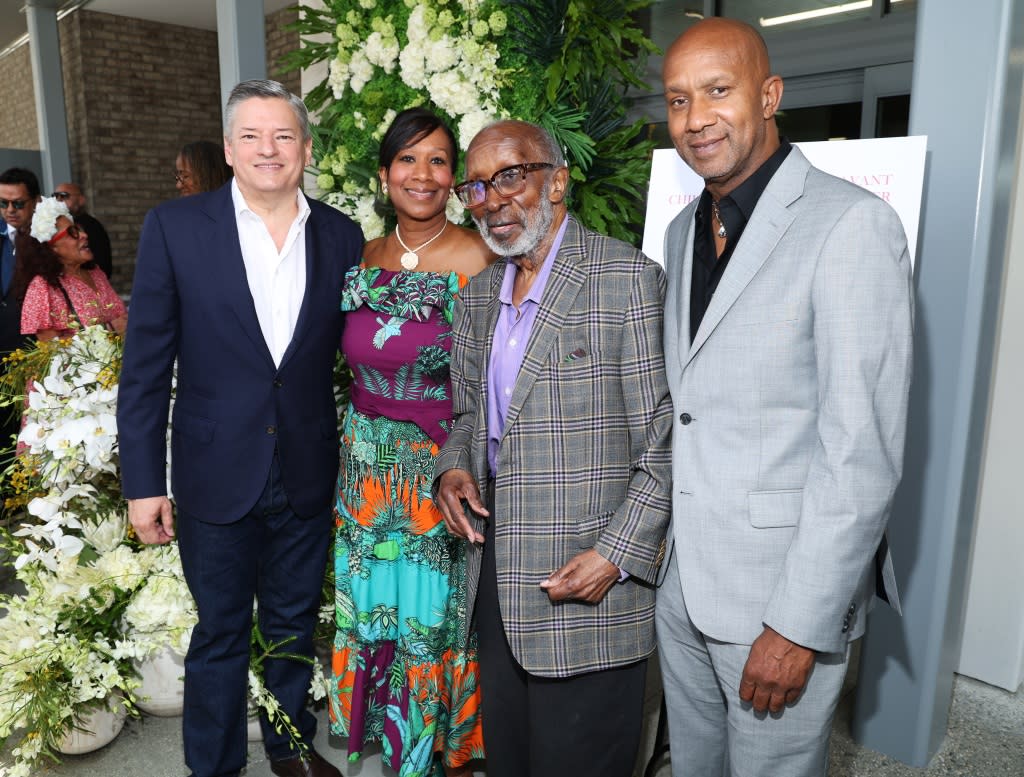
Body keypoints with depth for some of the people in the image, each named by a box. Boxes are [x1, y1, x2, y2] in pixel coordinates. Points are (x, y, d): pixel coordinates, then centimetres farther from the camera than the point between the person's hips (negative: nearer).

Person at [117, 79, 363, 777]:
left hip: (309, 476, 2)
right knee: (220, 633, 14)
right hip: (217, 476, -2)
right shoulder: (174, 228, -6)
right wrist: (143, 483, -6)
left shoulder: (341, 236, 0)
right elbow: (145, 366, -5)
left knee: (295, 624, 20)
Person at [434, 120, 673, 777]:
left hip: (588, 581, -6)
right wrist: (453, 469, 0)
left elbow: (666, 444, -14)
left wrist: (618, 555, -19)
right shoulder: (479, 294, 10)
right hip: (496, 569, 7)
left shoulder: (626, 280, -12)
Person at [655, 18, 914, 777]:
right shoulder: (683, 230, 9)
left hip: (787, 591, -6)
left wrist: (800, 626, -18)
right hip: (680, 580, 7)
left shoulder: (851, 224, -15)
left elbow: (862, 449, -19)